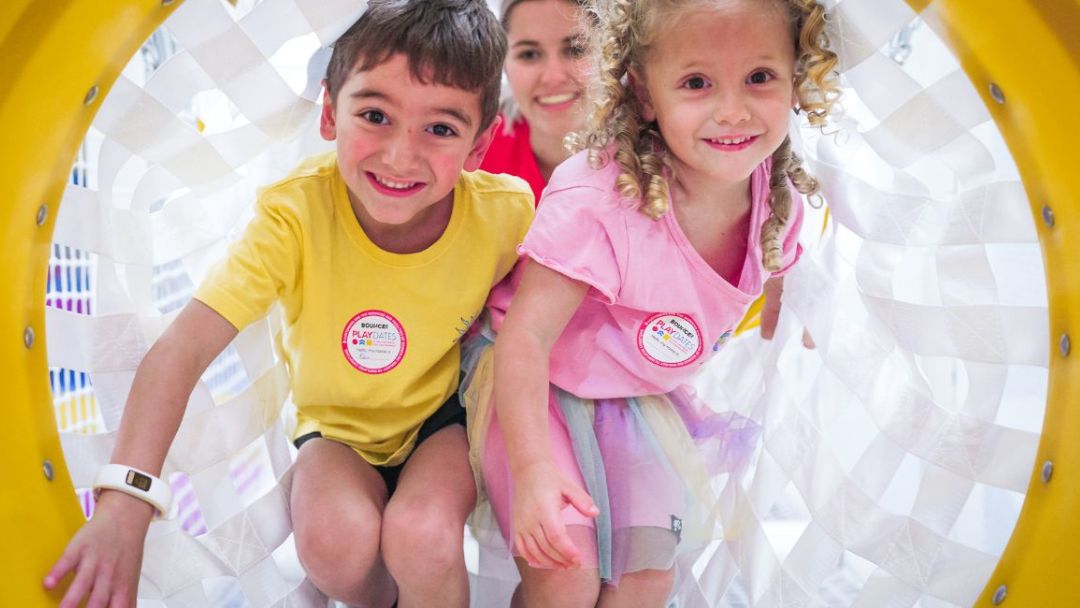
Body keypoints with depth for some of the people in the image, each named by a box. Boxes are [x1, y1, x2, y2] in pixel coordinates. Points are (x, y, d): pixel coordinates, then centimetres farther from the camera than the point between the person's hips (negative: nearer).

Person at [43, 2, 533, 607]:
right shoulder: (297, 212, -27)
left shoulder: (504, 212, -23)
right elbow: (183, 347, -34)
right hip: (338, 425, 1)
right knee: (334, 540, -29)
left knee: (421, 536, -30)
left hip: (445, 419, 0)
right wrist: (125, 503, -44)